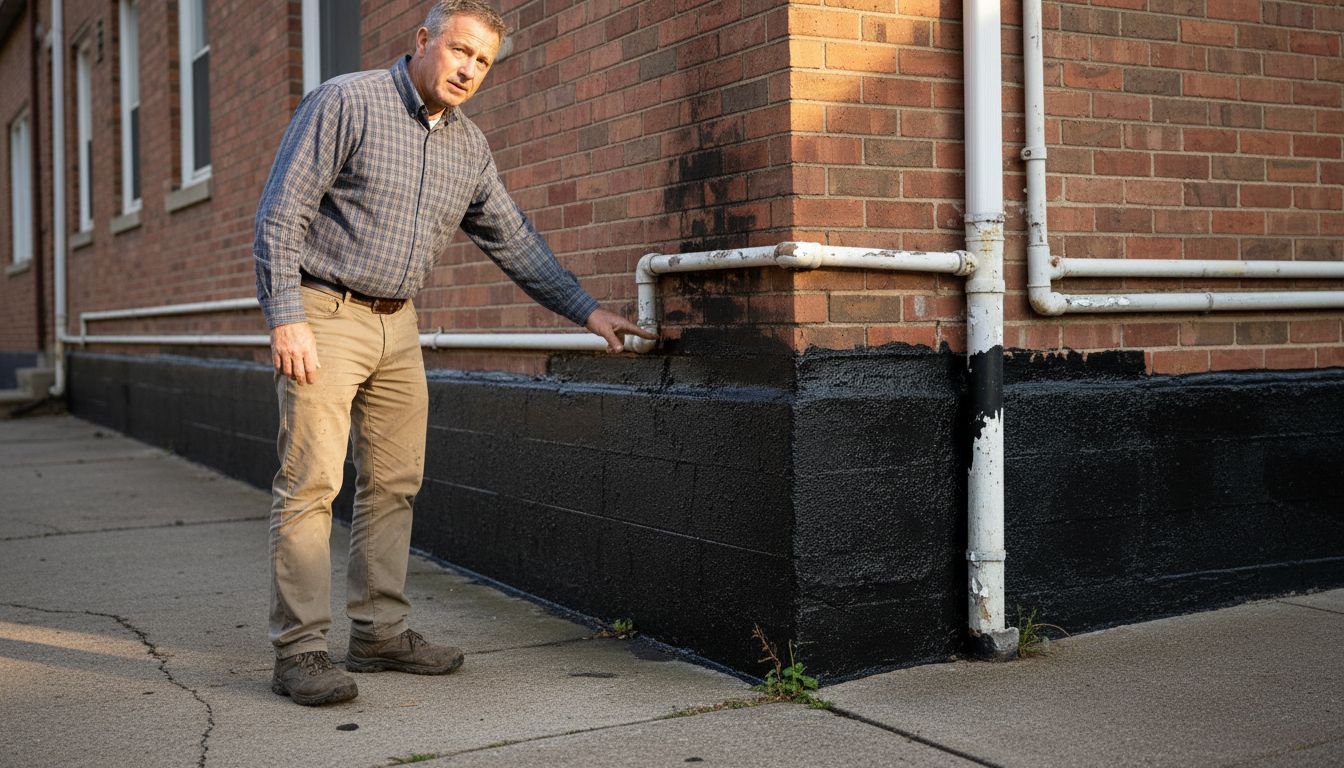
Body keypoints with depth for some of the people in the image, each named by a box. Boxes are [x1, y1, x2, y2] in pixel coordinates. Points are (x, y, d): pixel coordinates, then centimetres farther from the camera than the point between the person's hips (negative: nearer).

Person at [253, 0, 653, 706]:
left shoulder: (469, 147, 10)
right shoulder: (345, 102, -10)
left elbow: (512, 241, 15)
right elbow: (281, 212, -13)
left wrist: (588, 311, 10)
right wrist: (285, 319, -20)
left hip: (397, 326, 7)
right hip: (322, 316, -7)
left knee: (393, 483, 8)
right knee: (310, 483, -9)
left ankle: (378, 633, 18)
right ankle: (299, 650, -5)